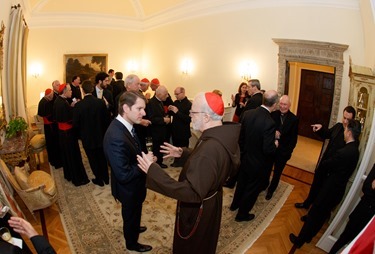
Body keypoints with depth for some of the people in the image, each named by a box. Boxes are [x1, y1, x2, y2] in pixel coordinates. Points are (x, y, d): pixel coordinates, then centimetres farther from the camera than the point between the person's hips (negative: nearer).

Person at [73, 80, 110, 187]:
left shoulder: (78, 105, -18)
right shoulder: (101, 102, -14)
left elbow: (75, 123, -12)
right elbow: (107, 119, -9)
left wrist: (82, 131, 9)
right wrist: (104, 130, 9)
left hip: (87, 138, -2)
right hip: (101, 136, 2)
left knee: (93, 159, 15)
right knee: (102, 157, 20)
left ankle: (99, 179, 27)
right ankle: (106, 177, 34)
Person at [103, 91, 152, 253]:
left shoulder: (125, 125, -9)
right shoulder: (116, 138, -39)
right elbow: (124, 175, -34)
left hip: (133, 185, 8)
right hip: (129, 188, -8)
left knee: (133, 213, 34)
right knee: (131, 215, 21)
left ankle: (133, 228, 63)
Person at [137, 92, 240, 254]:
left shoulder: (210, 149, -41)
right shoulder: (222, 135, -9)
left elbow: (192, 193, -39)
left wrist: (153, 171, -37)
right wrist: (183, 153, 2)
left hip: (198, 210, -8)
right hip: (210, 201, 8)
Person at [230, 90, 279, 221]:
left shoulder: (247, 113, -10)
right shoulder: (269, 123, -30)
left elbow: (241, 136, 1)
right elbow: (268, 149, -26)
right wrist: (275, 145, -5)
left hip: (245, 157, 6)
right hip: (257, 162, -6)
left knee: (242, 182, 28)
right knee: (252, 188, 16)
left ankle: (235, 204, 50)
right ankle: (242, 214, 35)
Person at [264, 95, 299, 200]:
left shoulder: (294, 119, -10)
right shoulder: (273, 114, -9)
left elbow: (294, 138, -7)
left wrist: (289, 151, -12)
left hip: (283, 151, 0)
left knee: (277, 173, 17)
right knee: (267, 169, 19)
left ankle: (271, 190, 40)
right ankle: (264, 185, 46)